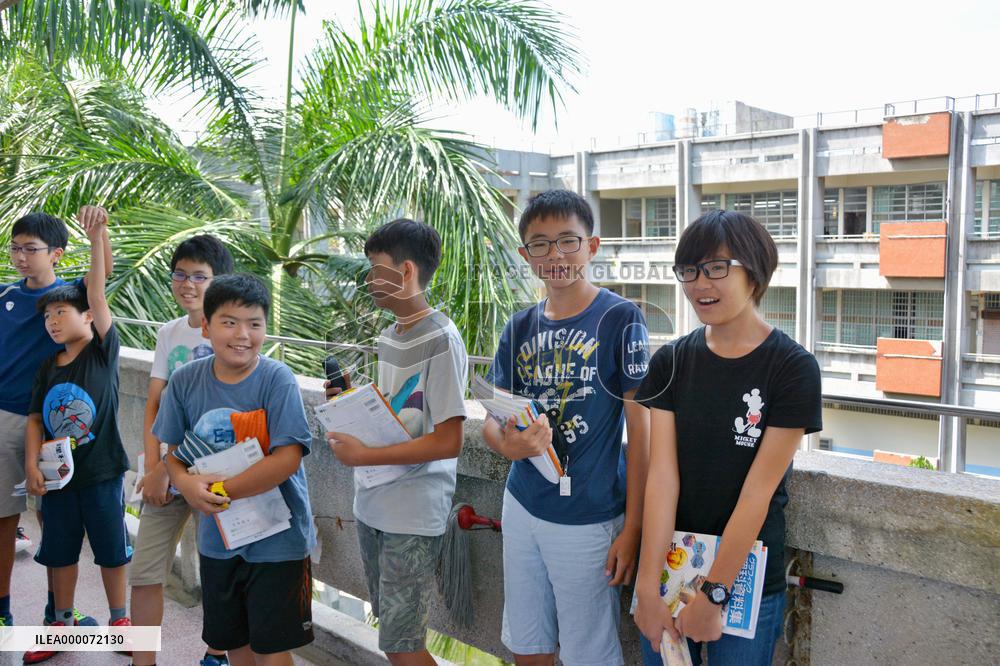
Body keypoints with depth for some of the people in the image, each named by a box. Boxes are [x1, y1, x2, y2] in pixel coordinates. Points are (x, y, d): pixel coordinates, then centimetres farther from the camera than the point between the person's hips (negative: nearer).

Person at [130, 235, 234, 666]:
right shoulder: (168, 333, 9)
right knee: (144, 573, 6)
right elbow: (154, 405, 8)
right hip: (165, 469, 6)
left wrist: (166, 469, -12)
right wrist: (152, 466, -4)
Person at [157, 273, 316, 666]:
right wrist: (185, 482, -18)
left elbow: (287, 458, -23)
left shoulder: (278, 379, -18)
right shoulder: (185, 380, -5)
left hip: (276, 538, -4)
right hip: (217, 537, 5)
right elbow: (173, 450, 4)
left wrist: (220, 490, -21)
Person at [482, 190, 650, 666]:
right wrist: (507, 443, -15)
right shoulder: (519, 329, 5)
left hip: (589, 519, -5)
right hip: (522, 508, 5)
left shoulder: (621, 319, -10)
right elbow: (492, 417, 9)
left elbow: (640, 429, -10)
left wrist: (632, 527, -11)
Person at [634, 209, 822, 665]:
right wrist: (648, 587, -14)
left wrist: (713, 593, -15)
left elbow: (758, 491, -15)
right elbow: (661, 475, -9)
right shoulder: (670, 362, -1)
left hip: (747, 577, -3)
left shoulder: (792, 368, -11)